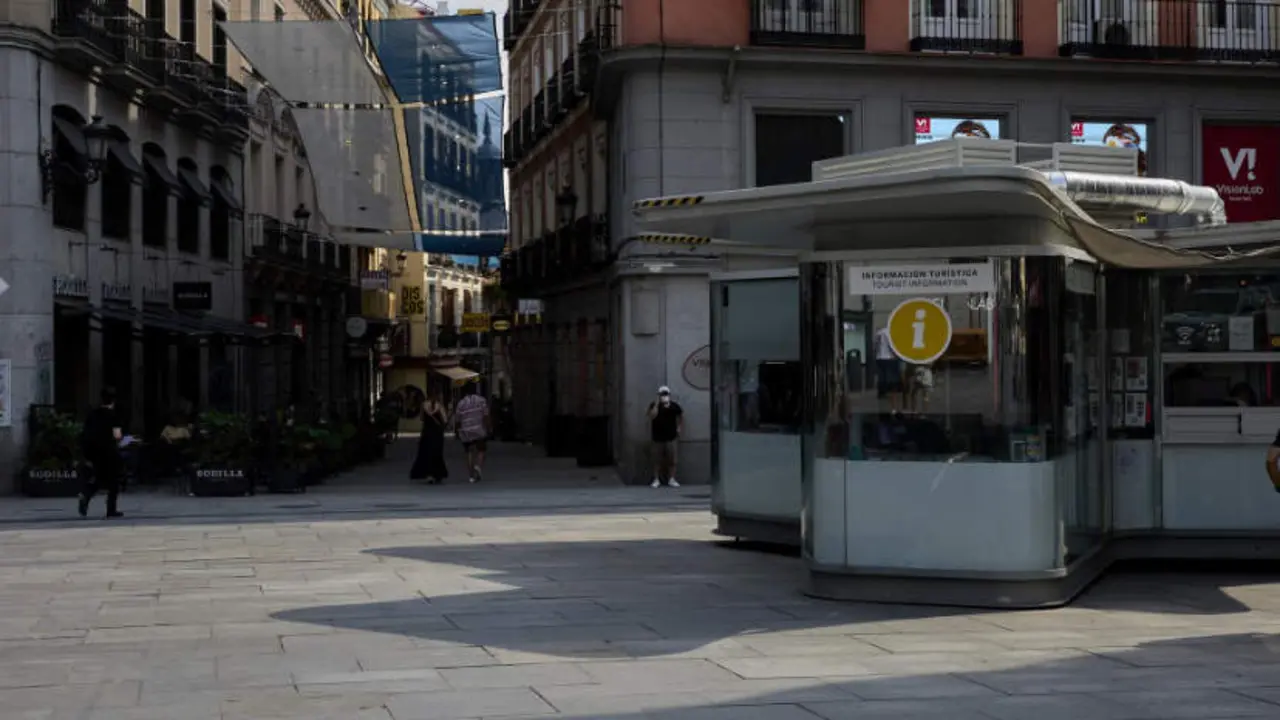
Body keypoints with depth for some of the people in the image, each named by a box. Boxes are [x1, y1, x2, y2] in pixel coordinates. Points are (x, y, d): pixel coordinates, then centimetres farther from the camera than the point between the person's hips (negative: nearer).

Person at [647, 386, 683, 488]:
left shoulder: (674, 406, 0)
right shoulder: (654, 405, -4)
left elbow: (681, 416, 16)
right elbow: (652, 416, -21)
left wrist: (680, 428, 10)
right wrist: (657, 404, -22)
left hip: (671, 437, 1)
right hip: (658, 437, -1)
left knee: (671, 459, 0)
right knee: (657, 460, 1)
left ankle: (671, 479, 6)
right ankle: (656, 480, 7)